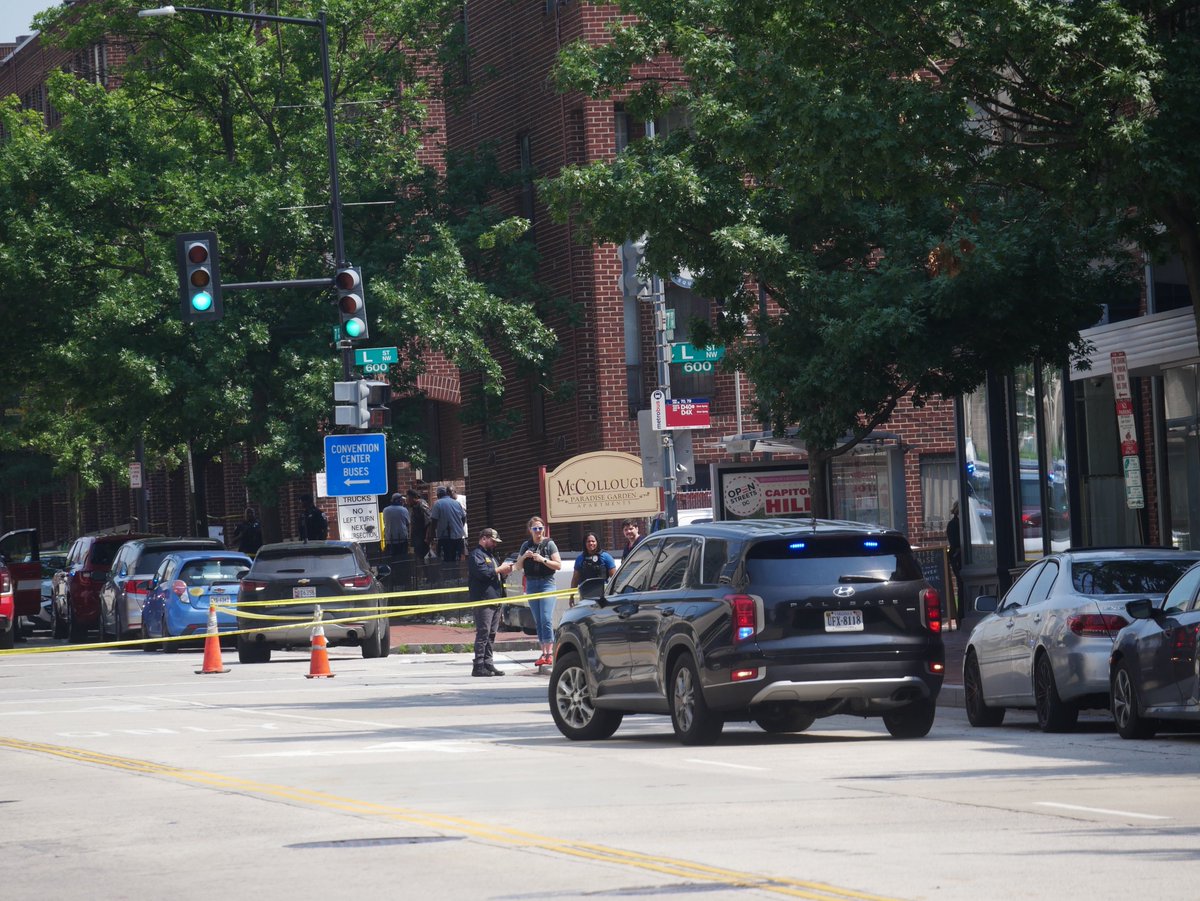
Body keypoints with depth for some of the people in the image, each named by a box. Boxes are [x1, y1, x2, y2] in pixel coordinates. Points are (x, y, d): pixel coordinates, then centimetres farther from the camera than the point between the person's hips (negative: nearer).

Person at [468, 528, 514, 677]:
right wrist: (500, 569, -12)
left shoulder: (490, 555, 25)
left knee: (491, 634, 9)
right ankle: (479, 666, -13)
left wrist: (504, 572, 10)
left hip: (495, 600, 10)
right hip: (483, 601, -10)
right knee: (483, 633, -12)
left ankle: (488, 664, 12)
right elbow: (482, 573, -21)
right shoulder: (476, 555, -6)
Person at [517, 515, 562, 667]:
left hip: (546, 583, -5)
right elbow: (518, 566, 16)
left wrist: (543, 560, -15)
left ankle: (550, 653, -15)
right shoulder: (526, 545, 12)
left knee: (546, 619, -13)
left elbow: (558, 565, -3)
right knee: (538, 621, 4)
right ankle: (544, 652, 6)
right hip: (531, 584, 5)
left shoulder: (549, 544, 0)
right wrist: (524, 557, -3)